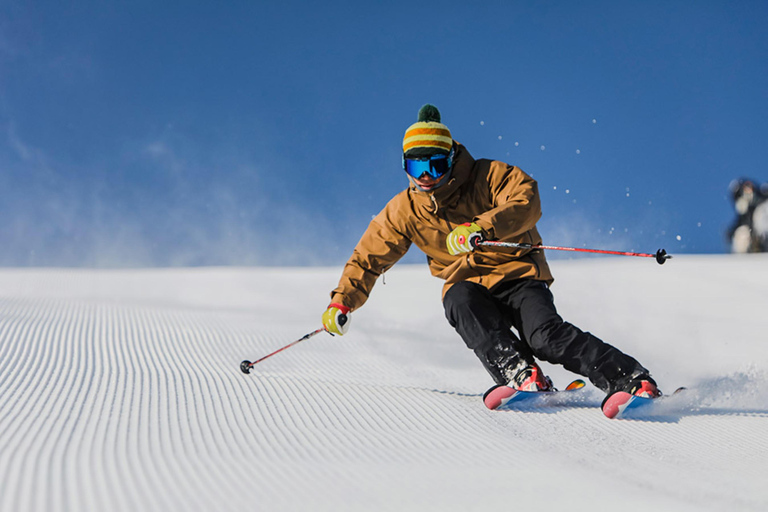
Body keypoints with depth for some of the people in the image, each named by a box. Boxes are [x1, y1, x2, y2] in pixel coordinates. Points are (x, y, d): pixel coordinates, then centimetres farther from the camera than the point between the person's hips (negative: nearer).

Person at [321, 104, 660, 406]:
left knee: (546, 336, -28)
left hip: (519, 275, -3)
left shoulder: (490, 177, -7)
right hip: (468, 285, 3)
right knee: (460, 302, -34)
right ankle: (521, 374, -44)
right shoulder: (404, 211, 4)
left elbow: (527, 203, -24)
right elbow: (369, 258, 12)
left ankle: (635, 381, -30)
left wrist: (479, 228, -38)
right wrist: (342, 302, 0)